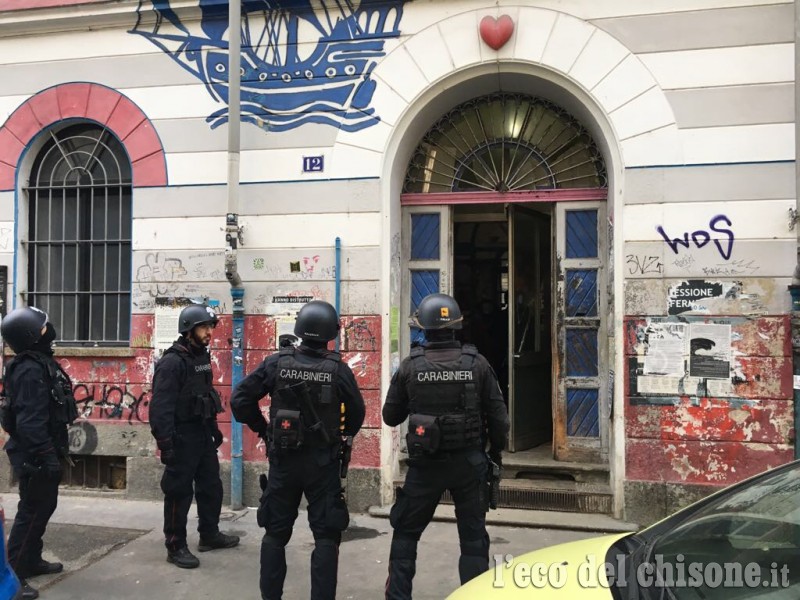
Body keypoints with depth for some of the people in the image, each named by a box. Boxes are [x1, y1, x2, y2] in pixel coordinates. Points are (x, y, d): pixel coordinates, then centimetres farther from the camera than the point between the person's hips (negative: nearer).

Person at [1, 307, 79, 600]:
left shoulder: (40, 362, 10)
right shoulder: (30, 370, -23)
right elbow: (30, 421, -28)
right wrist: (45, 456, -26)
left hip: (43, 451, 10)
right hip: (33, 455, -10)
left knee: (43, 506, 20)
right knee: (32, 511, -2)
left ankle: (32, 561, 34)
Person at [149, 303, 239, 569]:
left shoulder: (202, 357, 10)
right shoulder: (172, 362, -18)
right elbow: (161, 406, -22)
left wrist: (214, 428, 19)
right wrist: (165, 443, -25)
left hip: (203, 434, 9)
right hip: (182, 437, -9)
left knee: (211, 486, 17)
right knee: (179, 492, 2)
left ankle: (210, 535, 32)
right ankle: (175, 547, 14)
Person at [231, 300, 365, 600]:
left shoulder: (277, 363, -7)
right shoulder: (338, 369, -10)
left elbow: (240, 399, -5)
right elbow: (356, 414, -1)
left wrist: (262, 429, 8)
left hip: (283, 459, 2)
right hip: (322, 462, -2)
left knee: (276, 532, 17)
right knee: (326, 536, 9)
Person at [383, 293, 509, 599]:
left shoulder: (410, 366, -8)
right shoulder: (477, 364, -7)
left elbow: (390, 416, 0)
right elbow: (498, 415, -3)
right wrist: (496, 451, 13)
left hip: (425, 463, 0)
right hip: (470, 461, 1)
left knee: (405, 531, 16)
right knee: (473, 536, 13)